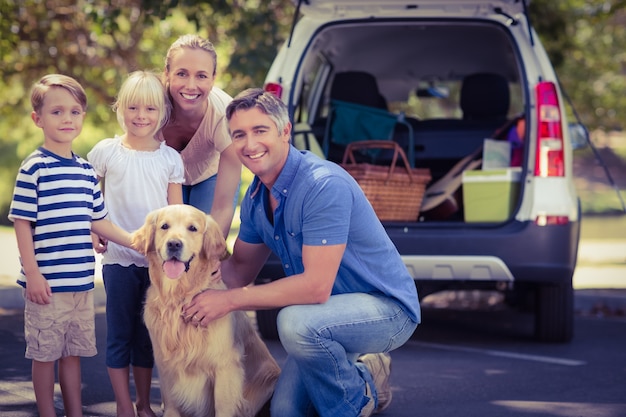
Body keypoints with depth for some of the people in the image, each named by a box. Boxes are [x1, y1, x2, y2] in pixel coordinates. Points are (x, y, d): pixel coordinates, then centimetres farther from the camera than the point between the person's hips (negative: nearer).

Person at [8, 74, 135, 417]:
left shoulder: (86, 170, 9)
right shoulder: (34, 168, -9)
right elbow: (22, 222, -9)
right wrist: (32, 273, -14)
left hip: (82, 282, 6)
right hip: (47, 284, -6)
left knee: (73, 352, 15)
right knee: (45, 354, 5)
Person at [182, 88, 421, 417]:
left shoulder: (324, 185, -27)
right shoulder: (255, 197, 1)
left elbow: (316, 286, -32)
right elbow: (241, 269, 9)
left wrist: (229, 300, -28)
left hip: (387, 307, -8)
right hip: (327, 315, 8)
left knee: (295, 321, -34)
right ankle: (362, 375, 25)